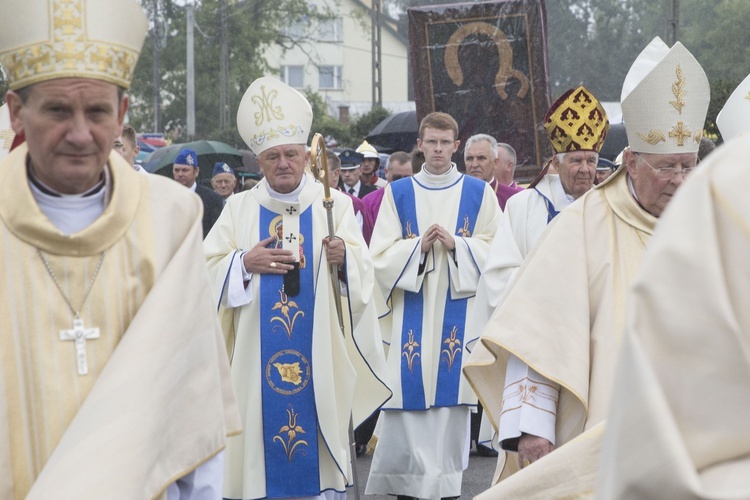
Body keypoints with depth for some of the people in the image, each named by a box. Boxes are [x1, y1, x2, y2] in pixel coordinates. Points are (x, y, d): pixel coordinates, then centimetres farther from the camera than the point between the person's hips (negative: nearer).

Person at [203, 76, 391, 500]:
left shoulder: (335, 204, 5)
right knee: (262, 429, -1)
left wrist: (343, 258, -23)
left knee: (317, 423, -1)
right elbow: (208, 269, 5)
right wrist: (244, 262, -12)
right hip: (257, 353, 1)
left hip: (317, 351, -1)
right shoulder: (240, 207, 9)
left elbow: (363, 273, -3)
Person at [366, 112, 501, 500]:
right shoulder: (397, 193, 8)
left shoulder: (479, 193, 7)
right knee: (410, 397, -4)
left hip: (459, 311, 0)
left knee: (451, 394, -1)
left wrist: (456, 245, -13)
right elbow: (381, 256, 3)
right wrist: (418, 246, -13)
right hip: (411, 315, 0)